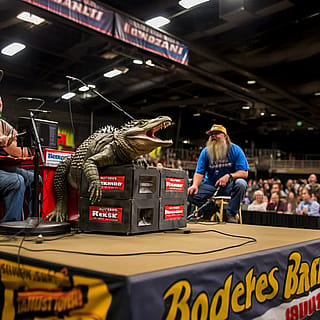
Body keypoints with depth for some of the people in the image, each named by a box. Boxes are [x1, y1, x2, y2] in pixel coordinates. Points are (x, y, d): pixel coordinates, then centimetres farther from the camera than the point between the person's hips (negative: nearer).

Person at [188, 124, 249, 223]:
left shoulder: (235, 150, -4)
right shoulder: (205, 152, 2)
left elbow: (244, 173, -9)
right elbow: (199, 173, -1)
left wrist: (229, 176, -26)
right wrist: (195, 185, -22)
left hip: (229, 185, -1)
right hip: (210, 185, 1)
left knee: (241, 183, -34)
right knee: (190, 194, -23)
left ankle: (231, 213, -20)